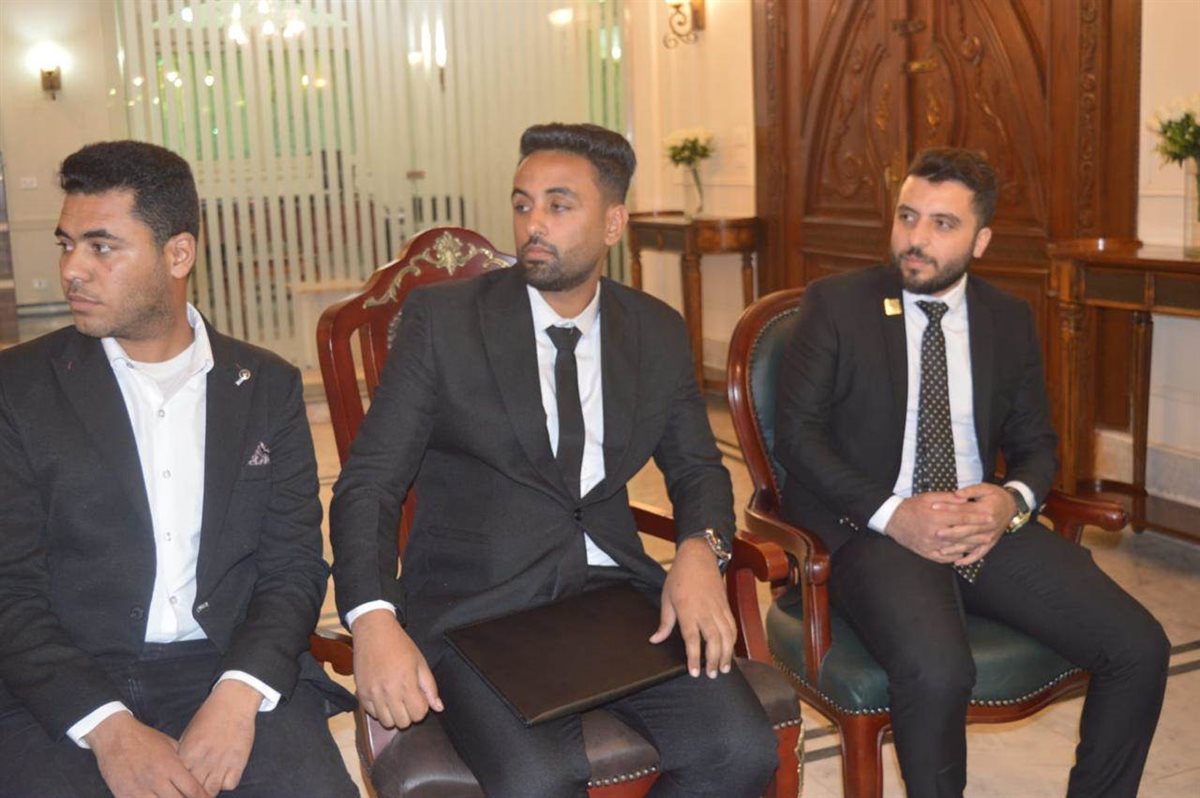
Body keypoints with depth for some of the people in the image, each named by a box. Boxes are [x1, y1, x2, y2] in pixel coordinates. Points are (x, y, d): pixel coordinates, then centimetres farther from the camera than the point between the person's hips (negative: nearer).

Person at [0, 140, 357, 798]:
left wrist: (239, 693, -13)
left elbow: (294, 565, 5)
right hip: (64, 690, -1)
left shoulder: (267, 386, 8)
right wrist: (107, 727, -16)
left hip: (235, 672, 1)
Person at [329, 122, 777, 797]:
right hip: (477, 608, -3)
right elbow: (370, 482, -4)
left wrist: (700, 549, -7)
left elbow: (697, 468, 18)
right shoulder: (442, 318, -1)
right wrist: (373, 618, -22)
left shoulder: (658, 332, 10)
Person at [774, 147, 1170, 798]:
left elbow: (1035, 444, 15)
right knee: (937, 672, -33)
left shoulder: (1009, 320, 12)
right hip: (868, 526, -4)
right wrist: (893, 514, -18)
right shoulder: (835, 304, 0)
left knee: (1140, 649, -13)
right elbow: (796, 432, -5)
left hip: (985, 522, 5)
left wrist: (1012, 499, -10)